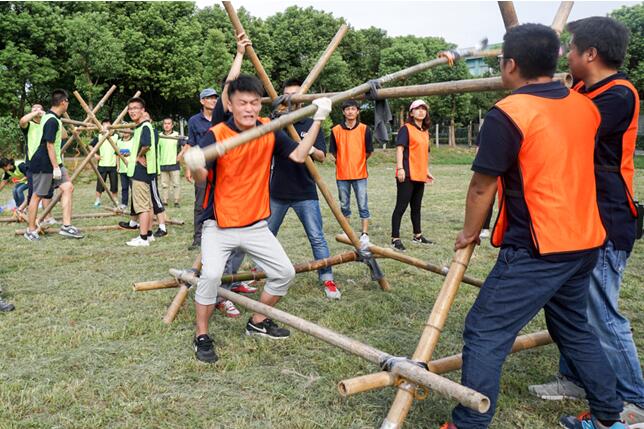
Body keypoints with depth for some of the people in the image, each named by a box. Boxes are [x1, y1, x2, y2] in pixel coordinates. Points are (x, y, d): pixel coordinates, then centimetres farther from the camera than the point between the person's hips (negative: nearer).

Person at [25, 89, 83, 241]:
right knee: (37, 195, 2)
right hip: (43, 165, -10)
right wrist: (55, 167, -20)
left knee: (68, 187, 0)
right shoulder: (53, 121, -19)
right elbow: (49, 145, -21)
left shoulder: (49, 116, 11)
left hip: (53, 163, 10)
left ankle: (66, 226, 0)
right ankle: (31, 230, 15)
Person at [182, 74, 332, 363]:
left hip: (256, 225, 5)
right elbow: (201, 178, -25)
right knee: (211, 274, -25)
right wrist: (195, 166, -48)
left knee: (285, 272, 6)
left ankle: (257, 322, 30)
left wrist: (318, 120, -8)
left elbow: (299, 155, -5)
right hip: (219, 226, -5)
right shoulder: (216, 135, -16)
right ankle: (202, 336, -1)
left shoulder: (269, 130, -2)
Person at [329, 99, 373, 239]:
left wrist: (358, 161, 10)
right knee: (344, 205, 12)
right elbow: (333, 152, 8)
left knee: (363, 205, -1)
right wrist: (342, 161, 9)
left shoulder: (365, 129, -2)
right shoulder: (336, 130, 0)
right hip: (342, 174, 2)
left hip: (359, 174, -2)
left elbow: (368, 152, 5)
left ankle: (365, 233, 5)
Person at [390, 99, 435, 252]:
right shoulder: (406, 128, -6)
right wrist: (400, 168, -23)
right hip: (407, 175, -8)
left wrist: (427, 171, 23)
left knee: (416, 207, 17)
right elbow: (399, 148, -14)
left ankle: (417, 236, 28)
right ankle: (395, 239, -4)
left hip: (420, 175, 8)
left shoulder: (425, 132, 17)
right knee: (401, 206, -7)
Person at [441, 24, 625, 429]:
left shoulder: (508, 114, -14)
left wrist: (470, 233, 6)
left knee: (485, 334, -2)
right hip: (585, 241, 9)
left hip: (537, 249, -8)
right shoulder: (585, 107, 8)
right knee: (574, 327, 24)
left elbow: (482, 187, -10)